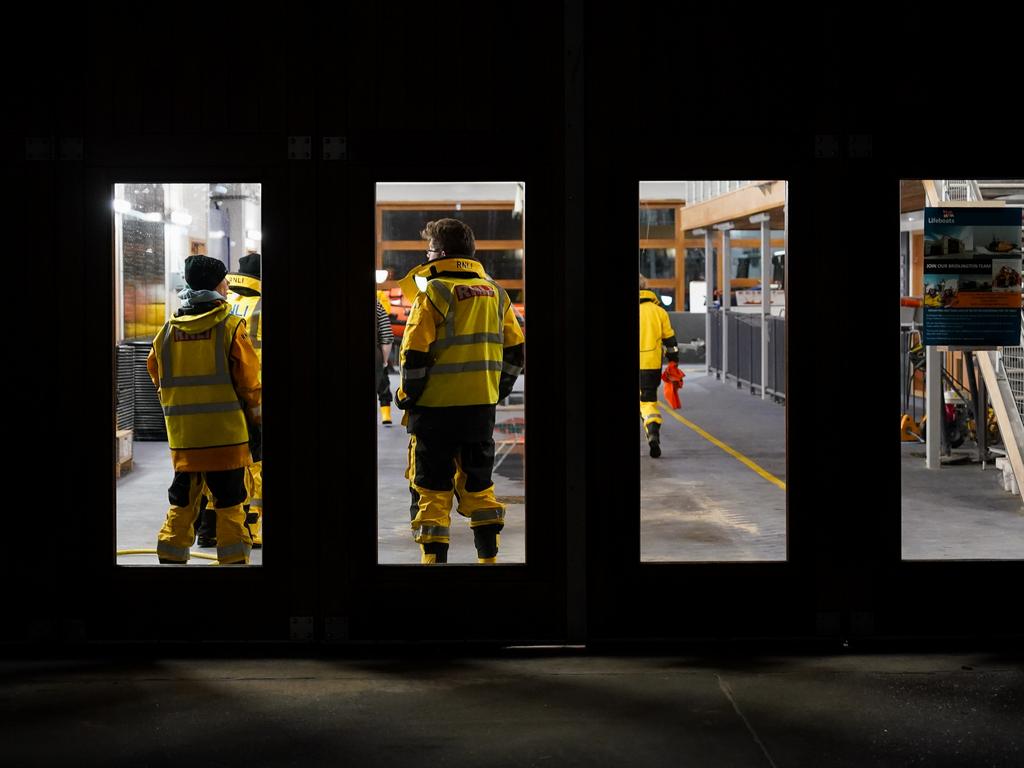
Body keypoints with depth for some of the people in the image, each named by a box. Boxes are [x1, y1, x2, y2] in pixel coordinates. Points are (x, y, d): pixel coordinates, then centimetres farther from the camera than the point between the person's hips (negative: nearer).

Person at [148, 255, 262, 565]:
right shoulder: (230, 326, -8)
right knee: (230, 506, 3)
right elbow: (249, 379, -8)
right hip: (225, 433, -4)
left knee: (181, 505, 14)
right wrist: (256, 411, 9)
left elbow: (155, 374, 16)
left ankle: (171, 557, 15)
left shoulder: (167, 330, 5)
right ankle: (234, 560, 4)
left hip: (182, 436, 4)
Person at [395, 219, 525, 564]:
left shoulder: (434, 292, -10)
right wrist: (499, 390, 20)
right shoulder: (495, 292, 8)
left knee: (433, 488, 2)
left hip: (436, 406, -5)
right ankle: (489, 556, 19)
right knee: (478, 485, 16)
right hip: (482, 406, 5)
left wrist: (408, 395, -2)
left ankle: (434, 558, 0)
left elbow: (415, 353, -14)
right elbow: (515, 350, 11)